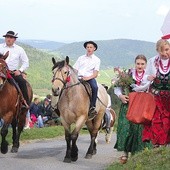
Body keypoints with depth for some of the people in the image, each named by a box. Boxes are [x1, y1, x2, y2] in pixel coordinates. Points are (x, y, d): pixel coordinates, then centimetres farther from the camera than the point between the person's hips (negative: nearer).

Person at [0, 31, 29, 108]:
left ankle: (25, 102, -21)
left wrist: (20, 70, -4)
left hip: (14, 72, 0)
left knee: (22, 81, -26)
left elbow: (25, 62, 11)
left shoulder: (19, 49, 9)